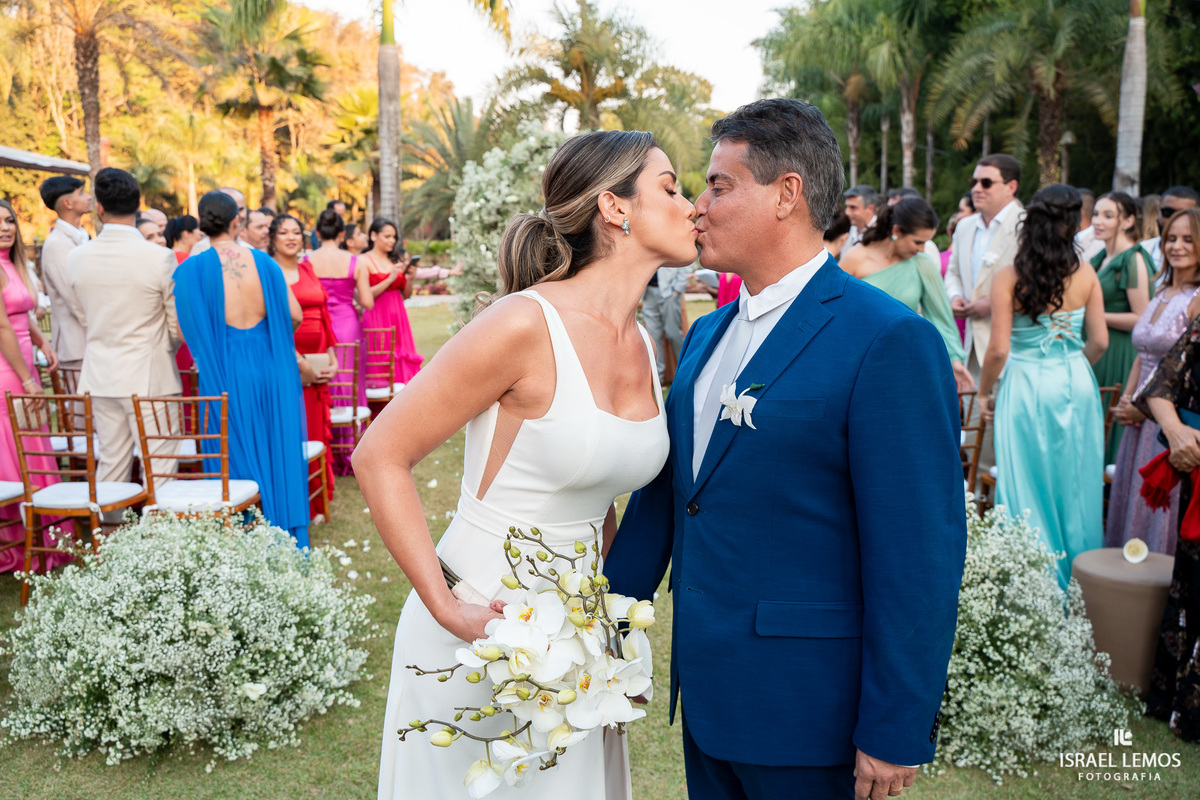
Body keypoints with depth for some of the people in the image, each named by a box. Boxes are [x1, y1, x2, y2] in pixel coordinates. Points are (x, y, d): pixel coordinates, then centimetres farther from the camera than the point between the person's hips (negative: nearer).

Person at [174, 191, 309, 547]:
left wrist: (211, 354, 11)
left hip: (227, 372, -2)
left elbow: (187, 329, -9)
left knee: (239, 456, 9)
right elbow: (294, 315, 2)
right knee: (277, 451, 13)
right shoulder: (263, 261, 0)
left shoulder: (192, 269, -7)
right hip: (270, 367, 2)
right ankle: (289, 540, 22)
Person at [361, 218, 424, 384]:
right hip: (377, 317, -5)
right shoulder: (365, 261, -3)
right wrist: (390, 279, -15)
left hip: (398, 316, 5)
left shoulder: (396, 260, 13)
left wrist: (409, 278, -2)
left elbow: (406, 295, 16)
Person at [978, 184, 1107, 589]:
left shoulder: (1008, 277, -11)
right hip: (1076, 386, 3)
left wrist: (984, 392, 3)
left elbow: (999, 349, -13)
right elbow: (1099, 342, 1)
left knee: (1028, 487, 8)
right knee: (1075, 485, 15)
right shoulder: (1085, 274, -2)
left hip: (1026, 386, -3)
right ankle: (1079, 581, 28)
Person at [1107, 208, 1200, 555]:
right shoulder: (1161, 294, 13)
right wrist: (1126, 401, 4)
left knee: (1160, 507, 0)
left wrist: (1143, 407, -12)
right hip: (1142, 421, 8)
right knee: (1130, 503, 12)